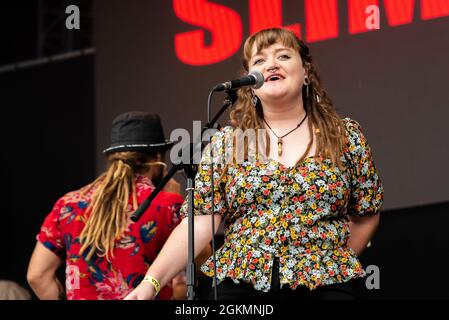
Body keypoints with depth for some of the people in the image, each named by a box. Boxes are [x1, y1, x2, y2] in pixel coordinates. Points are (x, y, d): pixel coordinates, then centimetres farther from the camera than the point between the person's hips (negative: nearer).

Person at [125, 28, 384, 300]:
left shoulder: (347, 136, 4)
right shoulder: (224, 143, 4)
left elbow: (366, 215, 10)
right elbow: (200, 221, -2)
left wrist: (335, 264, 0)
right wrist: (151, 281, -13)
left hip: (324, 287, -1)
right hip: (242, 286, 1)